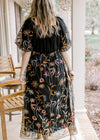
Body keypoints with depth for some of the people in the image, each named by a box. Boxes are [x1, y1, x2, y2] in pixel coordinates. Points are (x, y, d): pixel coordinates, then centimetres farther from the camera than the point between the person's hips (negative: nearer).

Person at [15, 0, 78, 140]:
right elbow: (64, 49, -3)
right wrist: (69, 69, 5)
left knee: (39, 102, 13)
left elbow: (27, 50, -11)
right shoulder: (59, 22, -4)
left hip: (37, 68, -2)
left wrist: (23, 71, -3)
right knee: (61, 100, 16)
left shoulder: (30, 23, -9)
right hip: (57, 68, 2)